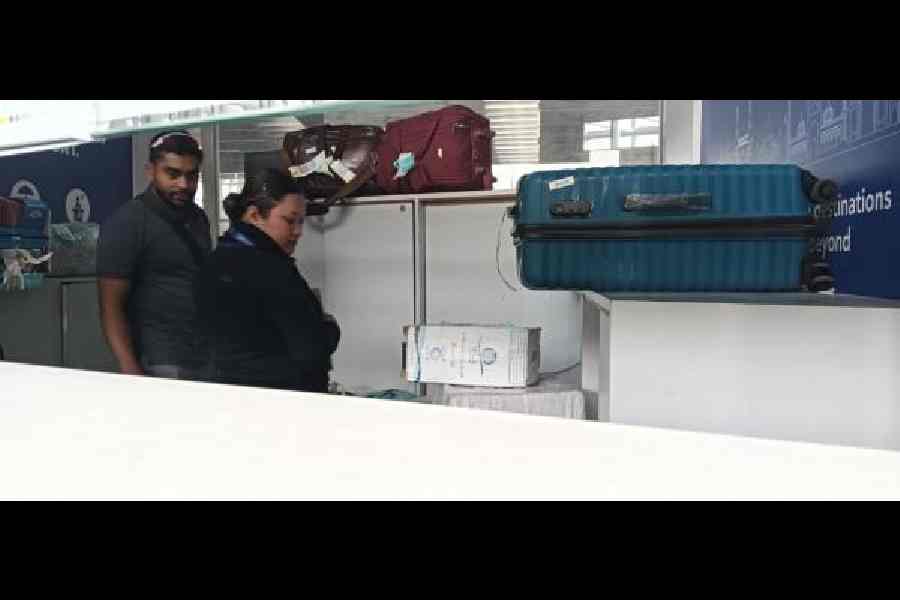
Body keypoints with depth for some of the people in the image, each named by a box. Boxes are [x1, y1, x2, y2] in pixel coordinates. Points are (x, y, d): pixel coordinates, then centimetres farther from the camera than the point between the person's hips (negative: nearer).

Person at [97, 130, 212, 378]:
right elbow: (111, 307, -11)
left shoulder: (198, 218, 11)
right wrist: (131, 371, -21)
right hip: (163, 365, -6)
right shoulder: (126, 222, -8)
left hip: (209, 360, 6)